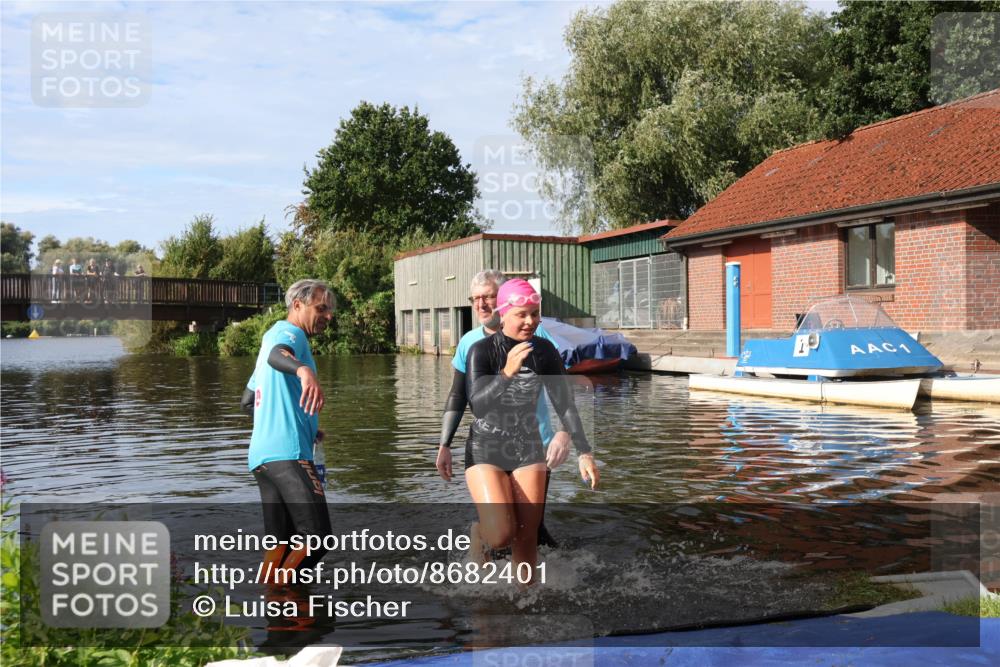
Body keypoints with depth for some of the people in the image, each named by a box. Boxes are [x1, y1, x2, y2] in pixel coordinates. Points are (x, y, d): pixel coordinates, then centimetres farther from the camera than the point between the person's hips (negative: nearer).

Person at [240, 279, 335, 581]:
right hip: (286, 453, -10)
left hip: (262, 454, 10)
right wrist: (304, 370, -51)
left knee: (281, 543, 10)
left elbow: (248, 402, 30)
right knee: (317, 537, -13)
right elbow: (277, 355, -29)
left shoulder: (274, 335, 26)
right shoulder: (289, 332, -2)